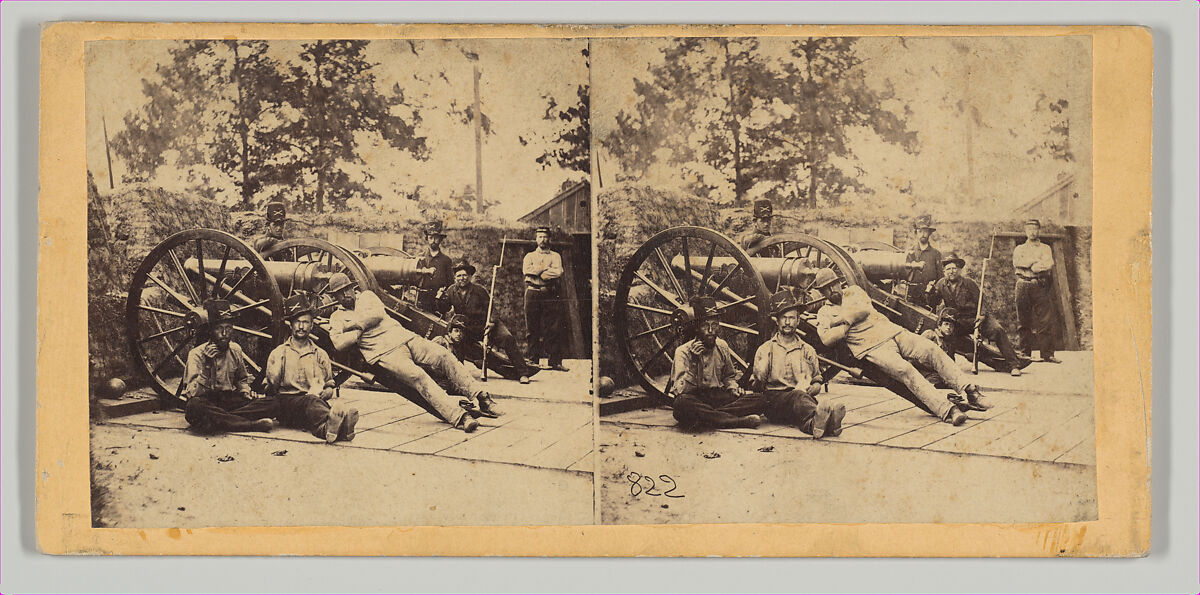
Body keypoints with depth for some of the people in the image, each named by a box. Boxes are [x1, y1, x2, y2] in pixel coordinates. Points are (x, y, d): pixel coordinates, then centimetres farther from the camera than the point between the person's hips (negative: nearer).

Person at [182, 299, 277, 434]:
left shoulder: (235, 350, 10)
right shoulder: (197, 353, -7)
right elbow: (192, 393, -17)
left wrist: (246, 392, 6)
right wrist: (207, 365, -27)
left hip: (230, 400, 5)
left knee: (272, 404, -18)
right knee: (195, 406, -43)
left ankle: (218, 420, -26)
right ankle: (253, 424, -34)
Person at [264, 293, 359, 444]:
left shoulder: (321, 355, 25)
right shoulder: (278, 354, 17)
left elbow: (330, 387, 28)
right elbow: (270, 388, 9)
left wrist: (324, 393, 3)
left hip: (315, 400, 3)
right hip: (287, 401, -2)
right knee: (311, 402, -39)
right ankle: (329, 424, -74)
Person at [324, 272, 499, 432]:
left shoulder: (366, 296, 23)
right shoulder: (337, 317, 14)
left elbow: (378, 314, 2)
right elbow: (339, 343, -5)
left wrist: (353, 324, 1)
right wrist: (360, 331, -3)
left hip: (404, 337, 4)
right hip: (384, 352, -4)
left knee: (443, 355, -19)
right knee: (418, 376, -29)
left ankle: (478, 396, -20)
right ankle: (457, 416, -39)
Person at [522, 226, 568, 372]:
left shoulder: (555, 256, 12)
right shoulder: (530, 256, 15)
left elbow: (558, 272, -7)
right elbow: (527, 270, -6)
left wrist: (538, 271, -7)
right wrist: (547, 268, -7)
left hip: (550, 294, 0)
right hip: (533, 294, 1)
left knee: (554, 328, -5)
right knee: (533, 329, -1)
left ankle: (555, 361, -4)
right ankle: (533, 359, 5)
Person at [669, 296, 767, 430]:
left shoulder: (722, 346, 9)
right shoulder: (683, 351, -7)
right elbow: (680, 391, -16)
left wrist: (733, 388, 4)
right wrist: (694, 362, -26)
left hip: (718, 397, 5)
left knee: (759, 400, -17)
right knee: (682, 403, -42)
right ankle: (742, 420, -33)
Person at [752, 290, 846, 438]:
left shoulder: (808, 350, 24)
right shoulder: (765, 350, 18)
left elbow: (818, 382, 26)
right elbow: (758, 380, 10)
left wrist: (811, 389, 3)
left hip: (803, 395, 2)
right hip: (775, 401, -2)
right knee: (798, 397, -39)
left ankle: (815, 423, -75)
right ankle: (817, 419, -75)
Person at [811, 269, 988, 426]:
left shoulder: (853, 291, 22)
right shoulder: (824, 313, 13)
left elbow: (864, 309, 1)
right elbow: (827, 339, -5)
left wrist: (839, 320, 0)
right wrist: (847, 324, -5)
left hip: (892, 331, 4)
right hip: (872, 347, -4)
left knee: (933, 351, -18)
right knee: (905, 370, -30)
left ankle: (969, 391, -23)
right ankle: (946, 410, -40)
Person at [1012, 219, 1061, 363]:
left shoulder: (1046, 248, 15)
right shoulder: (1019, 249, 17)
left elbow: (1050, 264, -4)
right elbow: (1016, 263, -4)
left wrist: (1031, 265, -10)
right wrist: (1037, 261, -7)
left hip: (1041, 286, -1)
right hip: (1023, 286, 1)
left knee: (1046, 320, -8)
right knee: (1023, 321, 0)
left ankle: (1048, 354, -8)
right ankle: (1025, 353, 6)